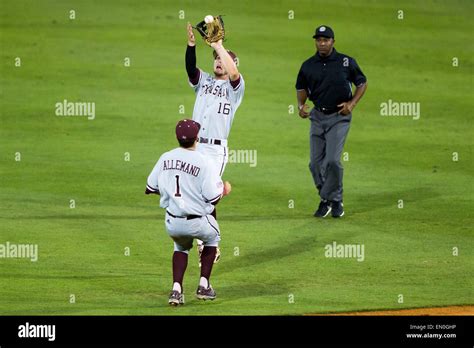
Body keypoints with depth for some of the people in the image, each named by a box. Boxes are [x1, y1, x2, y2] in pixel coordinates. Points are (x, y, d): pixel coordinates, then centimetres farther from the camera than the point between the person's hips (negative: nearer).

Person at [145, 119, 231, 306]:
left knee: (181, 246, 32)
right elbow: (213, 198, -16)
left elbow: (150, 188, 6)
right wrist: (223, 189, 6)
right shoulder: (203, 162, -15)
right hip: (197, 223, -3)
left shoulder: (165, 158, -1)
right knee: (212, 236, 30)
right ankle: (204, 286, 23)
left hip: (172, 223, 3)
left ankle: (176, 290, 12)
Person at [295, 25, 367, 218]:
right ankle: (327, 199, 19)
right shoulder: (308, 65, 4)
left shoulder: (346, 62, -4)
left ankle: (333, 200, 1)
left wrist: (352, 103, -8)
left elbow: (362, 83, 5)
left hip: (339, 117, -4)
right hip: (318, 116, 4)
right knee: (316, 163, 2)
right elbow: (302, 87, 16)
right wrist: (301, 104, -2)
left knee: (332, 160, -15)